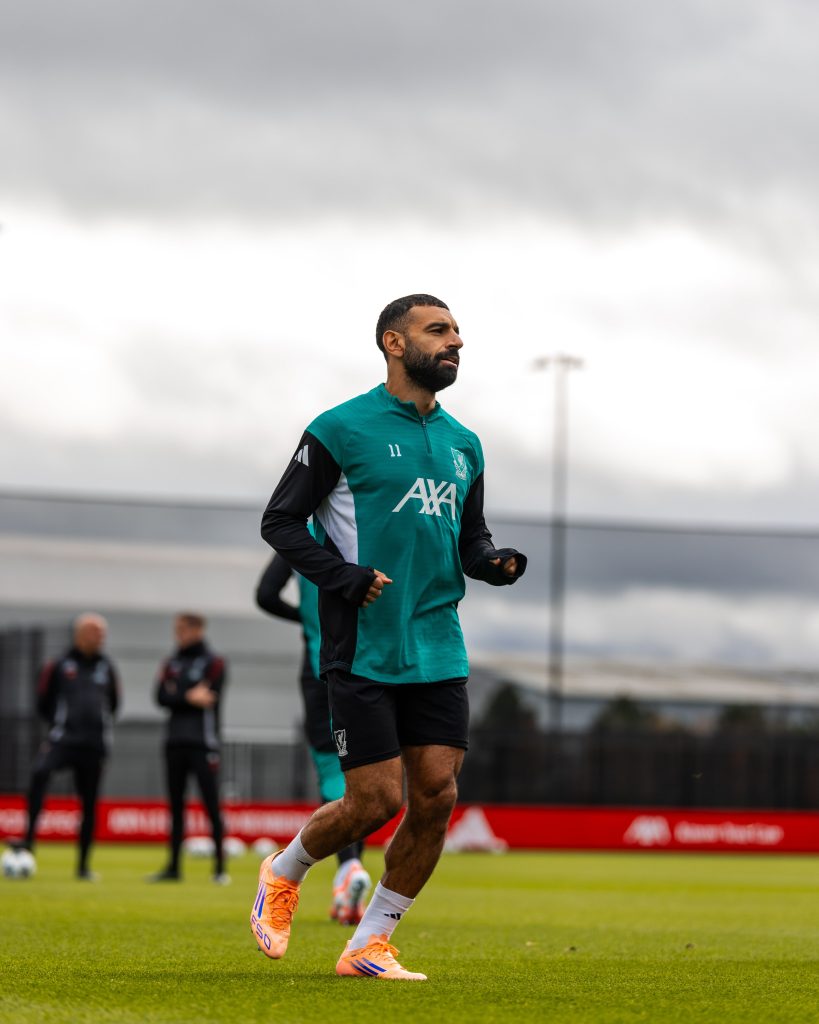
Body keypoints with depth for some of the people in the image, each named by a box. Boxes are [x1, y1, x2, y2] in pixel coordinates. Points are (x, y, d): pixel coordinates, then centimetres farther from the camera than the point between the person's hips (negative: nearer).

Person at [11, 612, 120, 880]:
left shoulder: (106, 667, 12)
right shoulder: (59, 666, 2)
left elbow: (113, 703, 23)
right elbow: (43, 704, 9)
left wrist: (100, 725, 13)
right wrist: (60, 723, 5)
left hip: (94, 745, 3)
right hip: (62, 739, -3)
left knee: (89, 804, 4)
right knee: (40, 772, -31)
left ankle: (83, 865, 13)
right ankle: (29, 839, -30)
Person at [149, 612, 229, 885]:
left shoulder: (213, 663, 1)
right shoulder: (171, 663, 16)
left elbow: (209, 700, -10)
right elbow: (162, 698, 2)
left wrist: (178, 696, -4)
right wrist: (189, 697, -13)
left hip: (203, 742, -5)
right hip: (175, 742, 5)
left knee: (211, 805, -8)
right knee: (176, 806, 7)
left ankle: (220, 867, -7)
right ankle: (173, 867, 11)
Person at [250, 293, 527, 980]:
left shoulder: (464, 445, 15)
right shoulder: (342, 429, -4)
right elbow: (281, 521, -3)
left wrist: (495, 561, 0)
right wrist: (345, 577, -16)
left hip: (439, 652, 6)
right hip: (364, 652, -6)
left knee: (437, 796, -3)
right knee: (378, 801, -8)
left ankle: (368, 947, 10)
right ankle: (283, 875, 22)